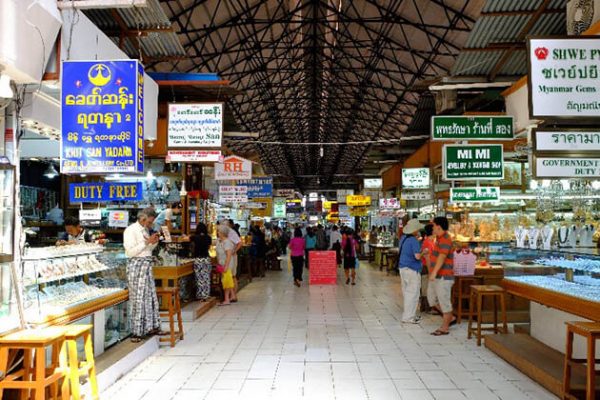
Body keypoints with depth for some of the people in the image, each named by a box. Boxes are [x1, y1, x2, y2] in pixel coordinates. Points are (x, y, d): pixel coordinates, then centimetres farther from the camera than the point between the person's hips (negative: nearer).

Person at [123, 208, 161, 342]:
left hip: (147, 265, 8)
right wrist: (147, 242, -17)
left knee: (150, 296, 11)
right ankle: (137, 332, 3)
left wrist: (154, 242, 4)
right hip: (136, 265, -8)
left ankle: (151, 326, 21)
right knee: (138, 298, -5)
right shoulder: (131, 230, -10)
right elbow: (131, 251, -18)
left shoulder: (145, 230, 14)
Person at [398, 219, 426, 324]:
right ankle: (408, 317, 1)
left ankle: (410, 315, 25)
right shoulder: (414, 240, -18)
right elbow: (417, 256, -23)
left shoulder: (403, 238, 9)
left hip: (402, 267, 9)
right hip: (412, 269, -9)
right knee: (413, 293, -2)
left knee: (407, 292, 15)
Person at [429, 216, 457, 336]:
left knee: (444, 301, 0)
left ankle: (444, 328, 9)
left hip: (444, 277, -10)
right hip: (438, 276, 10)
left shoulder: (445, 239, -17)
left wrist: (434, 272, -37)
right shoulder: (440, 239, 15)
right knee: (434, 300, 18)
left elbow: (442, 257, -29)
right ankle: (450, 318, 29)